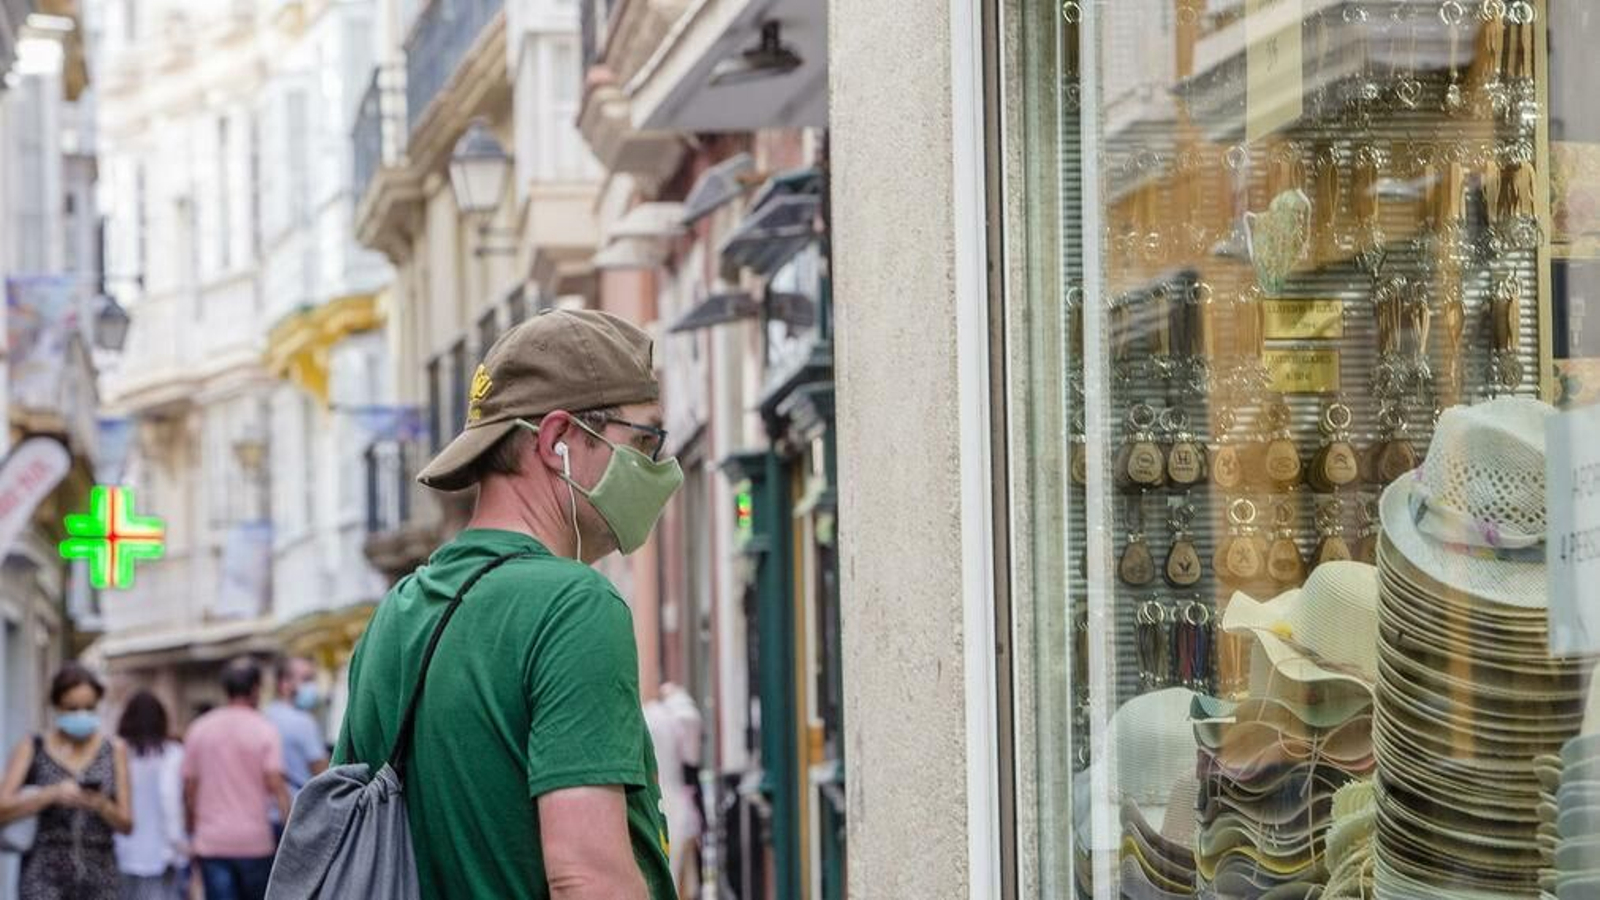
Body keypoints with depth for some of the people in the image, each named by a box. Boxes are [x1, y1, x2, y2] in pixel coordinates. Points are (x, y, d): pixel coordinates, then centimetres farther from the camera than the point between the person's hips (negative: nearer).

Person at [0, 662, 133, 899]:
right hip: (45, 876, -2)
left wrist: (102, 805, -15)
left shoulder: (114, 750, 8)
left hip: (98, 877, 2)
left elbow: (126, 824, 6)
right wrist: (52, 794, -20)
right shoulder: (32, 749, 5)